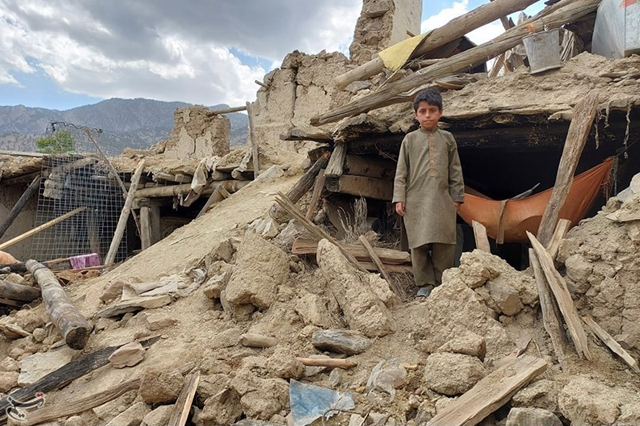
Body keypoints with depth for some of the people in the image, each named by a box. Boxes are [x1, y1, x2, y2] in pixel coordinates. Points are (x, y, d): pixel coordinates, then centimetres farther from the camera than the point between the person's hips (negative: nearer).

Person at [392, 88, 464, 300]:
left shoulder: (447, 138, 10)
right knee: (419, 244, 0)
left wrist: (457, 196, 8)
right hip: (416, 200, -1)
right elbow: (401, 172, 4)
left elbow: (455, 171, 12)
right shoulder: (410, 139, 6)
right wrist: (399, 198, -3)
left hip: (442, 200, 1)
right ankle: (424, 285, 11)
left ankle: (442, 284, 13)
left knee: (444, 245, 1)